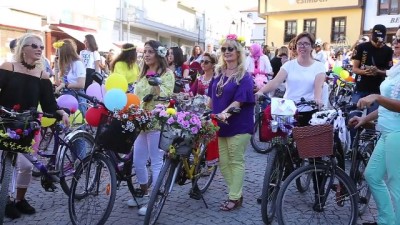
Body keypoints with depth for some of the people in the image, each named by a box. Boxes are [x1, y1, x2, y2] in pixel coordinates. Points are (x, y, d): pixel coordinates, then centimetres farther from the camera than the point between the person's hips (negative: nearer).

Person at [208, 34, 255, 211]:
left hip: (238, 125, -7)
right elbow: (212, 97, 16)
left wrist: (225, 113, -31)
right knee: (223, 162, 11)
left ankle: (235, 197, 14)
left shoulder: (244, 77, -9)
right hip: (220, 124, 7)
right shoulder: (218, 73, 11)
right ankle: (236, 193, 26)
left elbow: (239, 101, -18)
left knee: (236, 162, 2)